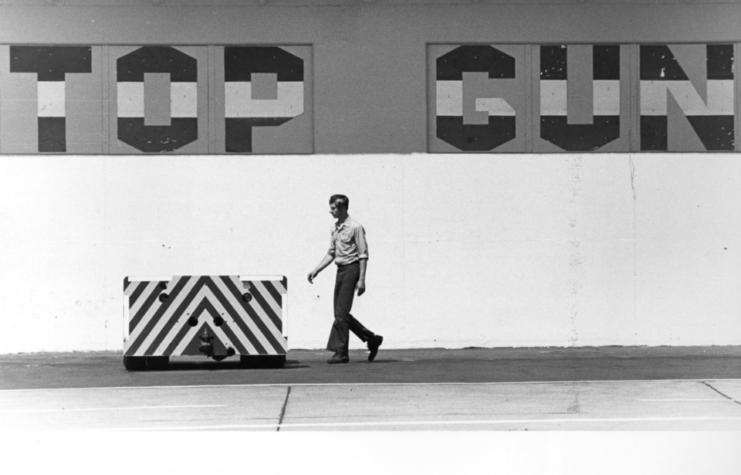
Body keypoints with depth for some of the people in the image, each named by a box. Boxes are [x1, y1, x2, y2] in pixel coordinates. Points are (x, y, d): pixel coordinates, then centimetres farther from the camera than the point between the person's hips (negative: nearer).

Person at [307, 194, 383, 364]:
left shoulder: (355, 227, -11)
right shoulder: (335, 228, 13)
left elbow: (363, 255, -12)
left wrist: (361, 280, -17)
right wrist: (316, 270, 12)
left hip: (351, 269, -8)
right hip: (340, 270, 8)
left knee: (341, 313, -10)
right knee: (340, 313, 8)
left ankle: (341, 352, -5)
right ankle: (371, 339, 20)